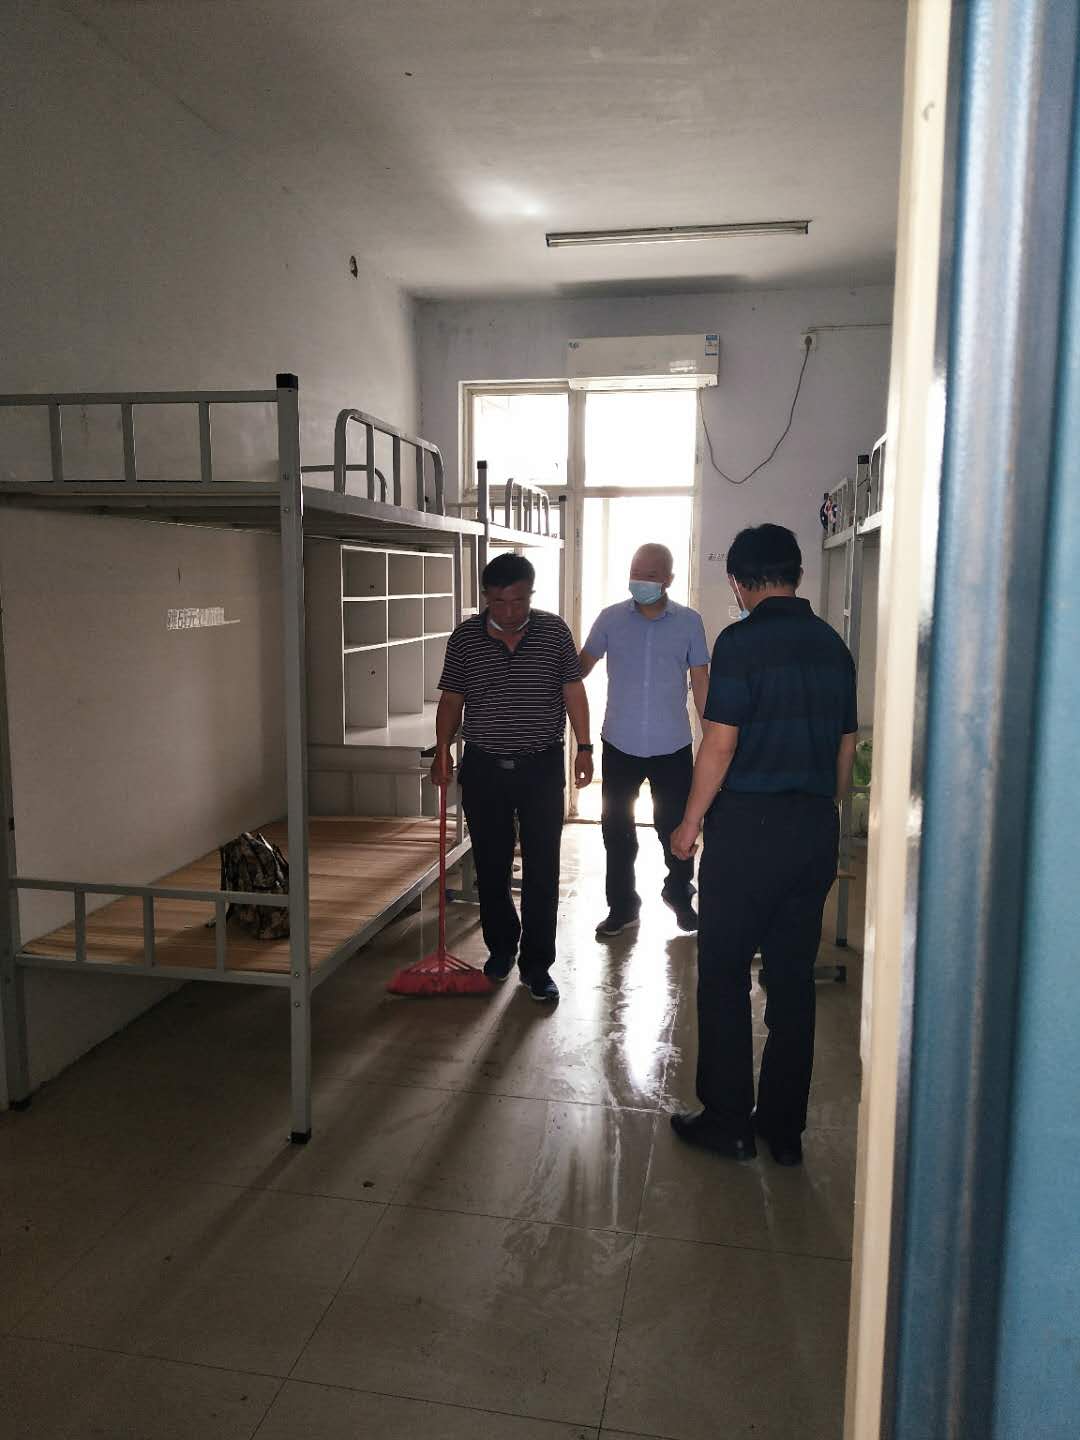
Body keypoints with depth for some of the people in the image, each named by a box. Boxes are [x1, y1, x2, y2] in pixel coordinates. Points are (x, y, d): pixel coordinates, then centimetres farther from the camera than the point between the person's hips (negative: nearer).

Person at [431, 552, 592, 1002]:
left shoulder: (554, 631, -1)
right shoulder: (465, 637, 0)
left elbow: (573, 691, 3)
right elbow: (452, 700, 5)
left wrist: (584, 748, -3)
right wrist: (442, 750, -4)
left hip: (542, 767, -1)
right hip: (484, 768, 1)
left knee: (542, 871, 0)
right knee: (491, 867, 11)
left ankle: (536, 965, 11)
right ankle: (501, 947, 31)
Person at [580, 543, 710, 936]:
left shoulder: (689, 622, -2)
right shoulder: (611, 618, -2)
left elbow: (701, 682, 2)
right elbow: (582, 666, 2)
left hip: (673, 746, 0)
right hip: (620, 745, 1)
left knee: (676, 826, 11)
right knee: (617, 829, 8)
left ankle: (679, 894, 35)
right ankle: (621, 907, 24)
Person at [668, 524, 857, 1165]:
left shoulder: (741, 642, -11)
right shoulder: (834, 646, 9)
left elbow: (720, 746, -14)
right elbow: (847, 747, 13)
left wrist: (690, 824, -4)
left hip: (749, 825, -6)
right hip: (817, 829, 6)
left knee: (724, 973, 7)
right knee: (794, 977, 12)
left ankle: (728, 1120, 15)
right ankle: (785, 1128, 22)